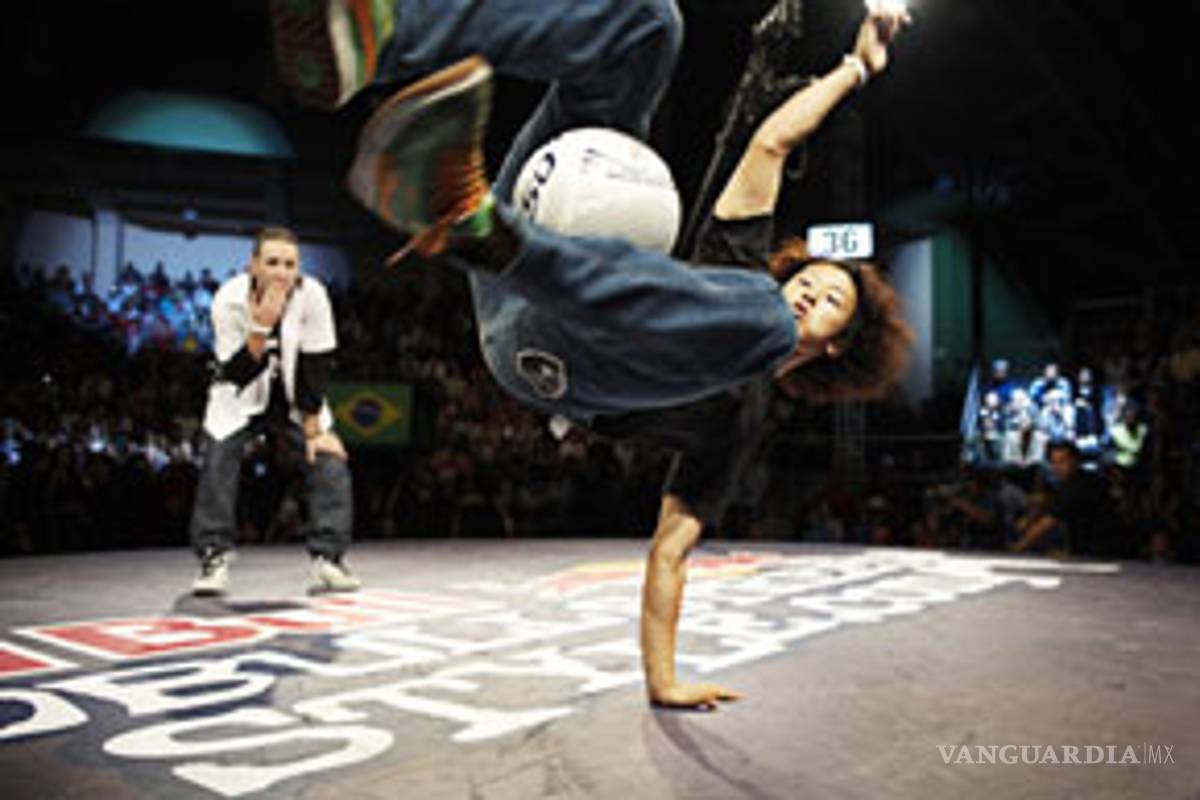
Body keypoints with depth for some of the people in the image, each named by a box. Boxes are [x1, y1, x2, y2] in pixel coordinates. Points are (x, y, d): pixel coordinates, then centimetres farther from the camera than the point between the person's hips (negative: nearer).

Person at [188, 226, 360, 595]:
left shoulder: (311, 294, -23)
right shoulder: (229, 300, -24)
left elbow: (317, 365, -16)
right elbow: (237, 375, -26)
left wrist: (314, 430, -15)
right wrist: (261, 327, -41)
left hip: (298, 397, 1)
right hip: (241, 397, 0)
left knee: (330, 459, -13)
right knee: (218, 461, -16)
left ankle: (328, 558, -4)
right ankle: (214, 559, -1)